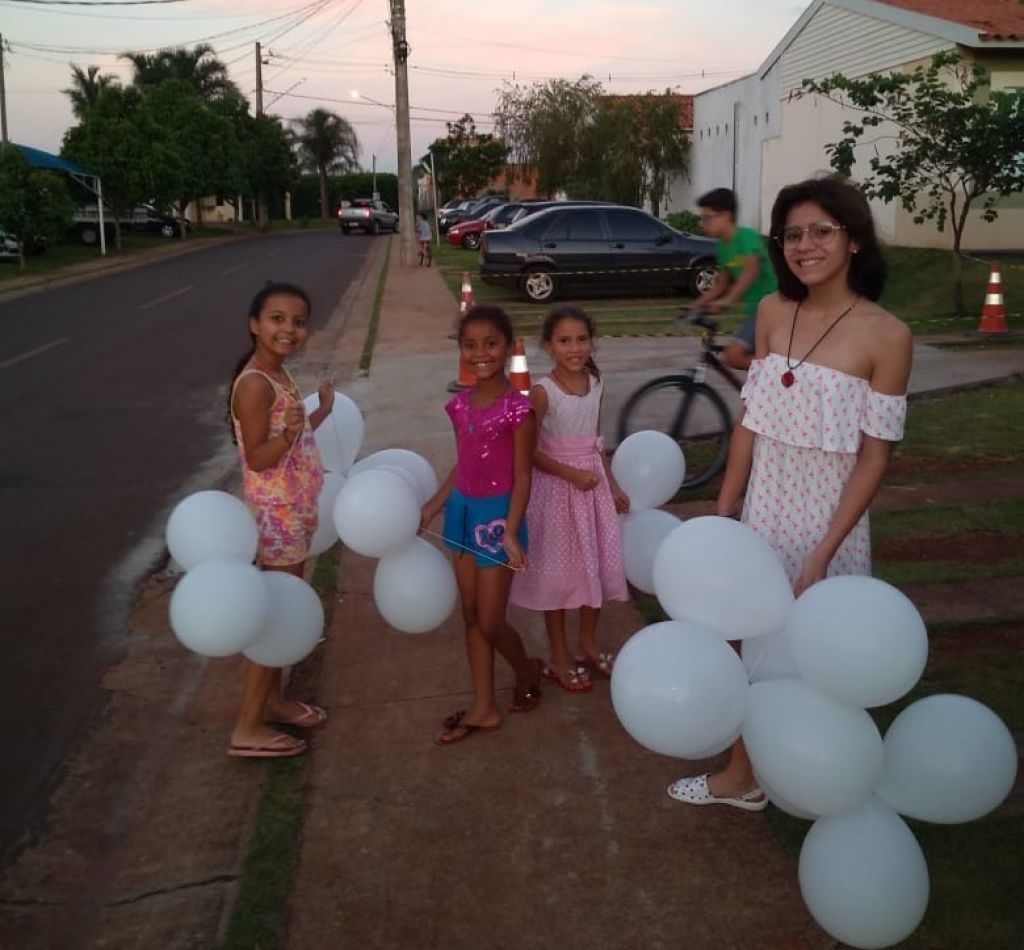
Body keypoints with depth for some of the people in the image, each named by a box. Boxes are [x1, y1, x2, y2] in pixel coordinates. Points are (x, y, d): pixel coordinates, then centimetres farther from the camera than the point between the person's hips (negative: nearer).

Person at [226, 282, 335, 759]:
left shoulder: (279, 374, 7)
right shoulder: (255, 383, -21)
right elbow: (258, 458, -23)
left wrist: (320, 413, 20)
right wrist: (290, 434, -39)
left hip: (294, 510, 10)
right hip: (278, 514, -9)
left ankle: (273, 700, 34)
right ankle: (248, 728, 9)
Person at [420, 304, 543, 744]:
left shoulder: (517, 407, -16)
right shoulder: (461, 404, 2)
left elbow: (522, 476, -14)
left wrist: (510, 531, -21)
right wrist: (432, 506, 10)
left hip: (497, 514, -7)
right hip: (464, 511, 7)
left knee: (491, 623, 2)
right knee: (471, 617, 13)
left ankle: (527, 672, 33)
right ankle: (484, 707, 25)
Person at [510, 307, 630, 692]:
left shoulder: (595, 384, 2)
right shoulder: (543, 392, -16)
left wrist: (613, 484, 14)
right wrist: (571, 473, -20)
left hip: (593, 482, 6)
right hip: (557, 486, -6)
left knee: (597, 563, 14)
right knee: (558, 570, 5)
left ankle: (588, 645, 34)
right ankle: (559, 657, 21)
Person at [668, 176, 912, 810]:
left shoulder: (886, 336, -15)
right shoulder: (773, 313, 0)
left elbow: (875, 457, -14)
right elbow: (751, 419, 5)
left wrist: (821, 555, -17)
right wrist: (722, 513, 5)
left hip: (829, 524, -4)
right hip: (764, 515, 4)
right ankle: (742, 778, 37)